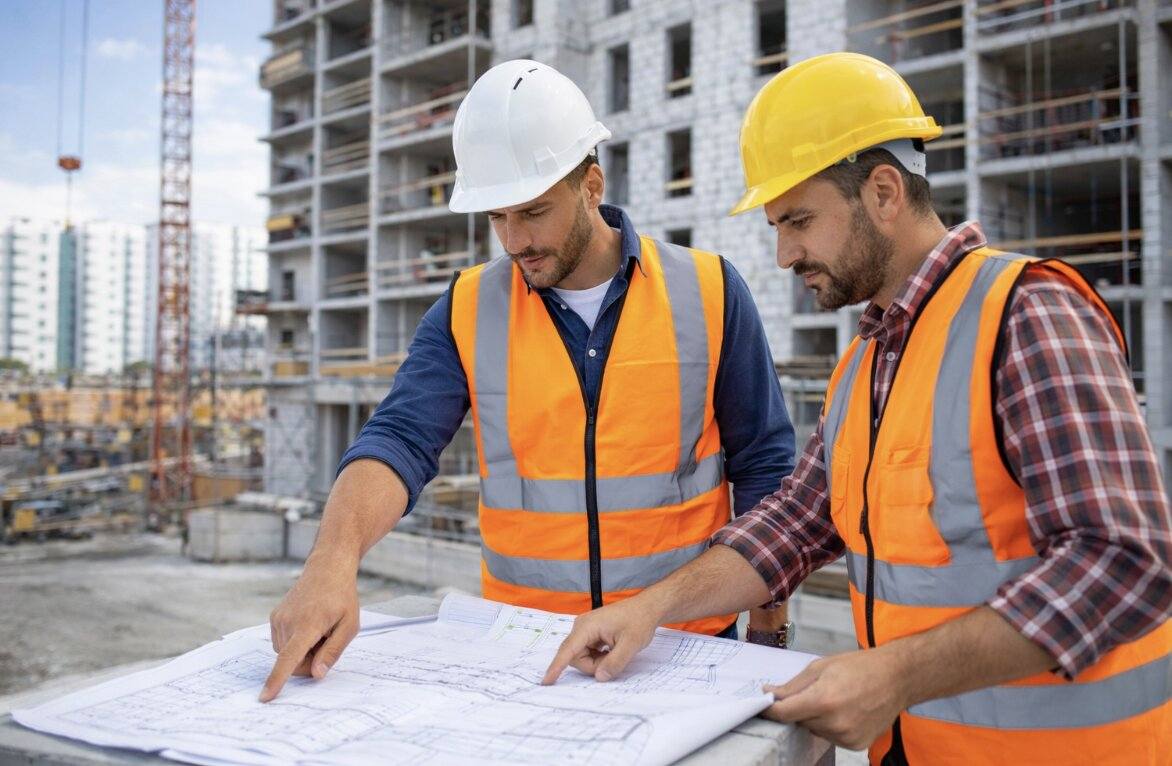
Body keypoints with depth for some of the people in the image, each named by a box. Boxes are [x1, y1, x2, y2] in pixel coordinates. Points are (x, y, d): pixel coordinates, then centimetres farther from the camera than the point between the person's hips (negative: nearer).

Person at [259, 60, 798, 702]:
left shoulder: (708, 293, -7)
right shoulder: (468, 310, -4)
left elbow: (762, 466, -2)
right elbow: (400, 440, -15)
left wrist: (768, 632, -3)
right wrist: (333, 561, -34)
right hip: (520, 647, 1)